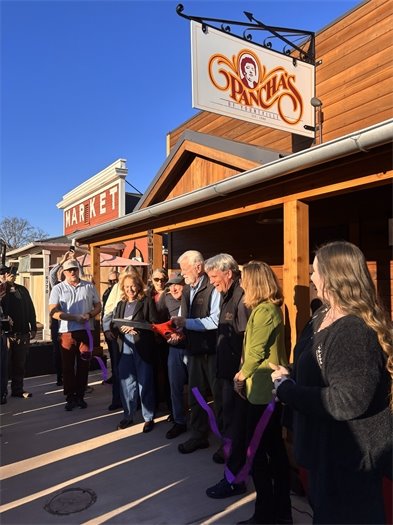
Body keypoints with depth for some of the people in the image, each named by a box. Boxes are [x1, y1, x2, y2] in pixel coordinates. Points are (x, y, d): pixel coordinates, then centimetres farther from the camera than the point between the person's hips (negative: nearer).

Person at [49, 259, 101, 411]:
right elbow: (53, 312, -8)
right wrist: (75, 318, -17)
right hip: (67, 332, -1)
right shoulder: (58, 289, 1)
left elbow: (98, 306, 10)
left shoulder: (89, 286, 7)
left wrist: (89, 315, -11)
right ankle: (70, 397, 17)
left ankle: (80, 396, 21)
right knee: (68, 365, 6)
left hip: (86, 331, 1)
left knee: (83, 364, 8)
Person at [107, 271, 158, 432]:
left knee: (145, 383, 4)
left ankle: (149, 418, 16)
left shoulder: (147, 301, -1)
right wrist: (120, 328, -13)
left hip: (142, 348, -4)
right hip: (125, 348, 5)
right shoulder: (120, 304, 15)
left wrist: (137, 327, -20)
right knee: (126, 383, 10)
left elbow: (154, 323, -8)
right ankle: (128, 416, 25)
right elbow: (112, 325, 8)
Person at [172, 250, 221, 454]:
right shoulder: (187, 290, 12)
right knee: (195, 396, 17)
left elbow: (215, 321, -23)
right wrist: (177, 326, -4)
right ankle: (198, 436, 33)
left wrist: (187, 322, -22)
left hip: (212, 351, -8)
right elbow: (183, 317, 17)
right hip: (194, 349, 8)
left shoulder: (213, 289, -15)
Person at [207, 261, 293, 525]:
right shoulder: (269, 307, 12)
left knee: (256, 449, 3)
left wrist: (243, 374, -6)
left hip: (261, 388, -10)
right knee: (274, 448, 18)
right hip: (266, 387, 10)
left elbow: (257, 350, -20)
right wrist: (243, 374, 7)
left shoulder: (264, 310, -20)